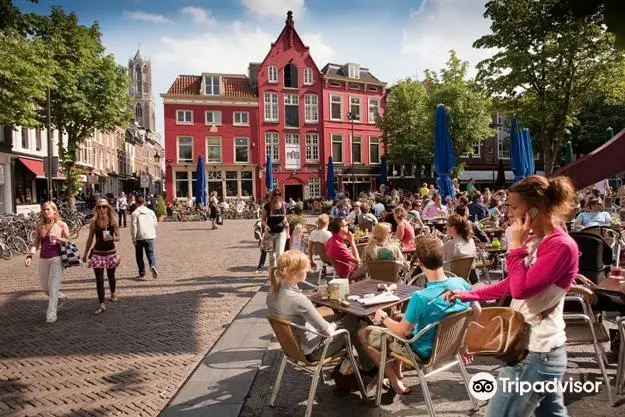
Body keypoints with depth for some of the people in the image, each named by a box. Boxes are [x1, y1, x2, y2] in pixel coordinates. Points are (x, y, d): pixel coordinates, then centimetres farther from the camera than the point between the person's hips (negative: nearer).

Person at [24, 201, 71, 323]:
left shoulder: (62, 225, -3)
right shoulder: (40, 226, 7)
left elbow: (69, 241, 0)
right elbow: (36, 243, 7)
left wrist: (59, 238, -20)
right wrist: (30, 256, -7)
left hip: (56, 258, -5)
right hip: (43, 259, 5)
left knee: (53, 286, -6)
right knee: (45, 287, 12)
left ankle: (51, 313, 2)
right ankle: (60, 296, 41)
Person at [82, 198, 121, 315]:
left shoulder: (113, 221, -7)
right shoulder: (93, 223, -4)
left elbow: (118, 237, -5)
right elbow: (90, 239, 5)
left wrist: (112, 238, -28)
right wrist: (85, 254, 9)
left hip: (111, 252, 0)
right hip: (97, 253, 0)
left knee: (111, 276, 18)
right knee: (99, 280, -4)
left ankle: (113, 294, 44)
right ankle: (102, 305, -1)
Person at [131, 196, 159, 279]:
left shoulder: (135, 213, -8)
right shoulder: (151, 212, 6)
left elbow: (133, 227, -9)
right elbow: (155, 224, 12)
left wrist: (134, 239, -4)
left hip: (139, 237, -2)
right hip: (150, 236, 3)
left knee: (139, 256, 12)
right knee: (150, 253, 5)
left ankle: (142, 272, 15)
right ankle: (153, 266, -22)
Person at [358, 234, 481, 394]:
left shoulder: (420, 297, -35)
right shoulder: (461, 283, -18)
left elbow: (401, 332, -21)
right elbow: (477, 313, 1)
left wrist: (384, 318, -2)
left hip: (424, 353, -6)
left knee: (363, 334, 7)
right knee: (403, 320, 30)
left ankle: (395, 383, 13)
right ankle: (397, 372, 34)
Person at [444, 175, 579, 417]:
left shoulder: (562, 246, -18)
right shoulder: (534, 241, 9)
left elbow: (522, 289, -25)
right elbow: (510, 285, 17)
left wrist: (516, 245, -16)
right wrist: (468, 295, 11)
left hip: (536, 352, -9)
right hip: (533, 346, 9)